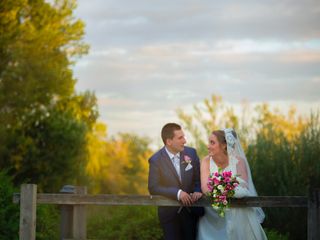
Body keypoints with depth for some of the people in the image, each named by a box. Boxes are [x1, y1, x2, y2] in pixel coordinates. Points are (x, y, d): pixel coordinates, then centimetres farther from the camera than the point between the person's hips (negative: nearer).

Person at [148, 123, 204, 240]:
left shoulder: (191, 153, -5)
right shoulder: (156, 160, -13)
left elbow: (199, 177, 3)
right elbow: (153, 188, -15)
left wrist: (198, 191, -18)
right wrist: (177, 193, -26)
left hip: (192, 210, 2)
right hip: (170, 213, -2)